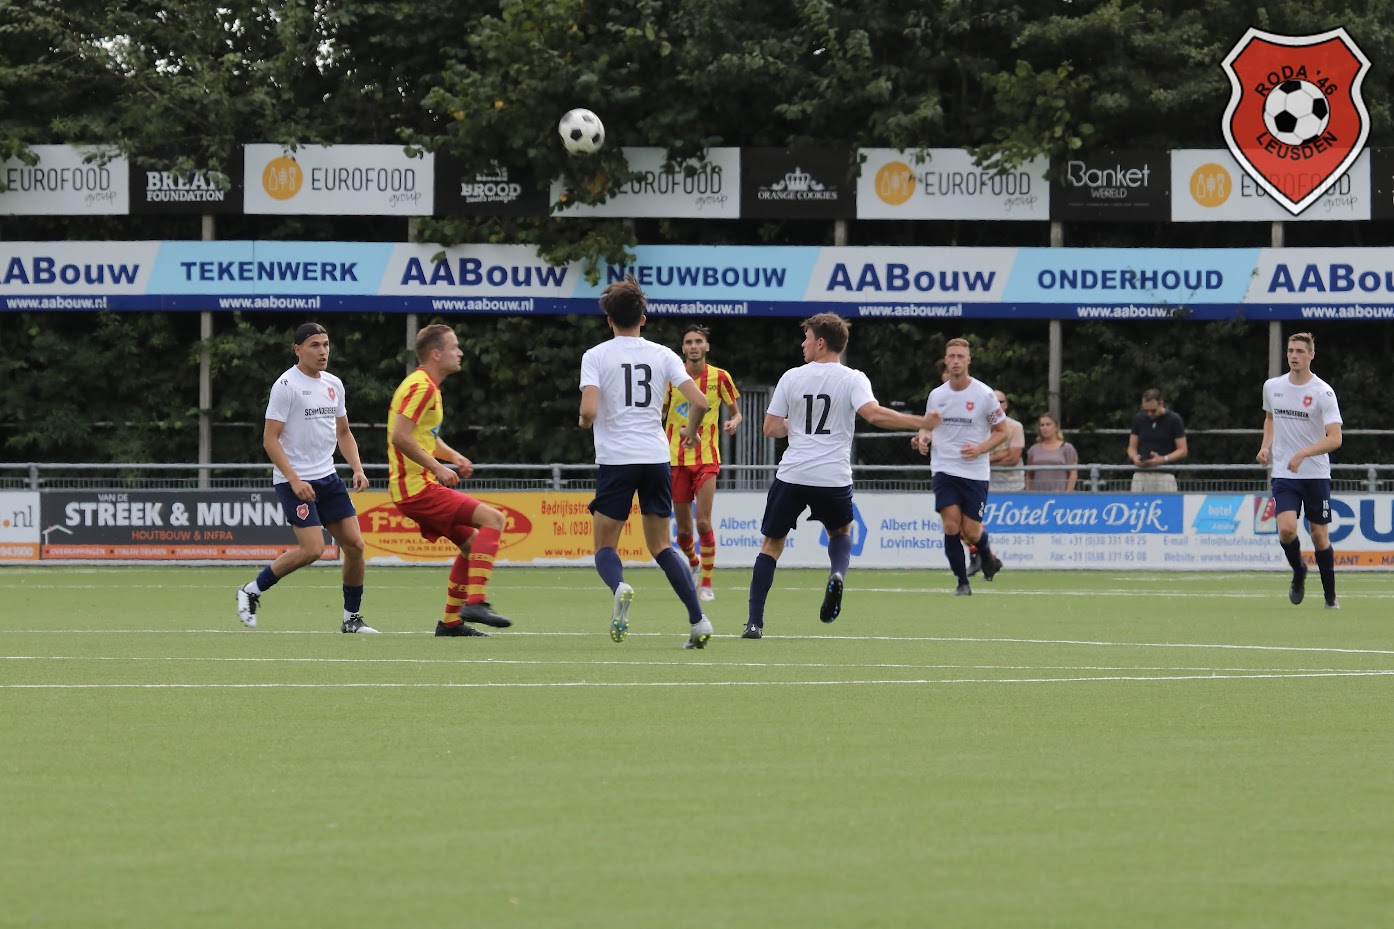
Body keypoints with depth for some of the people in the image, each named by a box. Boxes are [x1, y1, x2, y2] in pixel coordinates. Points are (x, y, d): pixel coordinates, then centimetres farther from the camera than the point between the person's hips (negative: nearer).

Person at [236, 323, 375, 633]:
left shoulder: (333, 384, 12)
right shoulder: (286, 385, -11)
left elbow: (343, 433, 22)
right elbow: (270, 439, -14)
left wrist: (357, 468, 6)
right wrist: (294, 480, -21)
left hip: (327, 478, 7)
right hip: (294, 481, -7)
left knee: (354, 544, 0)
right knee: (312, 549, -17)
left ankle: (352, 618, 12)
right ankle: (252, 591, 0)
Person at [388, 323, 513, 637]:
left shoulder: (429, 387, 19)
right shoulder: (421, 387, -14)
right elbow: (399, 437, -24)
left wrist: (454, 457, 13)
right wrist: (437, 467, -20)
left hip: (419, 486, 10)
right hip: (416, 487, -10)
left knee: (472, 542, 15)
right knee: (492, 518, -16)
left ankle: (451, 621, 18)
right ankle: (475, 601, -21)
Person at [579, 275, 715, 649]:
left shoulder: (596, 356, -1)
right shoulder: (663, 355, 6)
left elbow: (589, 411, -14)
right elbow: (700, 402, -2)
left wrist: (584, 422, 11)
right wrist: (691, 431, 19)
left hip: (615, 460, -3)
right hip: (656, 459, 3)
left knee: (604, 546, 7)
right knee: (661, 546, 13)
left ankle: (619, 587, -27)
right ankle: (698, 620, -1)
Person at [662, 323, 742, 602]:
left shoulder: (719, 377, -1)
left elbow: (735, 412, 10)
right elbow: (659, 414, 12)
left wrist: (734, 422, -12)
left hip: (707, 458, -2)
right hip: (676, 459, 2)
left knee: (703, 522, -15)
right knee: (683, 530, 6)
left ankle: (707, 584, -6)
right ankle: (693, 563, 38)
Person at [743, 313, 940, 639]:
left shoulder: (792, 377, 2)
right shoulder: (852, 379, -2)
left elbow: (771, 428, 5)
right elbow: (873, 414, -19)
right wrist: (920, 422, -11)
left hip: (792, 477, 0)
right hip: (834, 478, 0)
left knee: (771, 545, 12)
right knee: (841, 532, 28)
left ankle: (755, 623, 1)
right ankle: (837, 576, -7)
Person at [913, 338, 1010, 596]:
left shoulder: (984, 395, -5)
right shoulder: (936, 395, 4)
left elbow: (1001, 431, 2)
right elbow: (928, 426, 19)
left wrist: (979, 449, -15)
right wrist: (923, 437, -5)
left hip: (975, 471, -2)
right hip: (944, 469, 2)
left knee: (971, 532, -3)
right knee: (951, 525, -13)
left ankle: (987, 556, 32)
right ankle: (962, 582, 0)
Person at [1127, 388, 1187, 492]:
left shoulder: (1174, 420, -2)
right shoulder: (1138, 419, 8)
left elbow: (1183, 451, -1)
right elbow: (1132, 447, 13)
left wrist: (1163, 459, -18)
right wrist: (1135, 457, -11)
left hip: (1164, 475, -3)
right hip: (1140, 474, 3)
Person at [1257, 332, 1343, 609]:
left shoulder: (1323, 392, -11)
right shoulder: (1272, 387, 3)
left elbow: (1335, 439, -18)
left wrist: (1303, 453, -30)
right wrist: (1266, 446, 7)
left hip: (1316, 474, -2)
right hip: (1283, 473, 2)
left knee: (1320, 536, 2)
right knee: (1287, 529, -17)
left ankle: (1330, 596, 18)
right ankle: (1298, 573, 12)